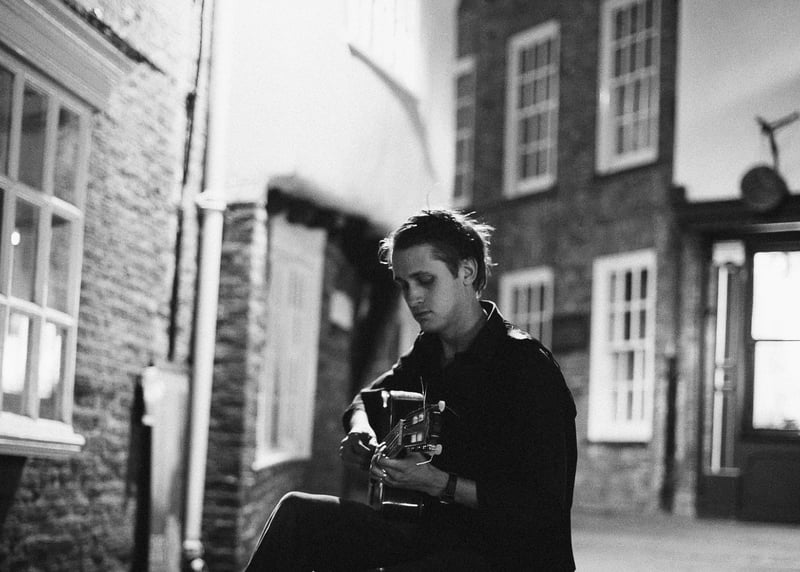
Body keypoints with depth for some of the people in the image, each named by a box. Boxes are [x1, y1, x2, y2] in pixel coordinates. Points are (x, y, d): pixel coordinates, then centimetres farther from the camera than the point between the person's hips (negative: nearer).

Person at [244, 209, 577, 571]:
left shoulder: (528, 368, -16)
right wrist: (362, 433, 3)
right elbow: (368, 400, 28)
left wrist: (437, 483, -24)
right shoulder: (431, 351, 9)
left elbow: (542, 509, -19)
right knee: (297, 514, -6)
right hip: (436, 529, 8)